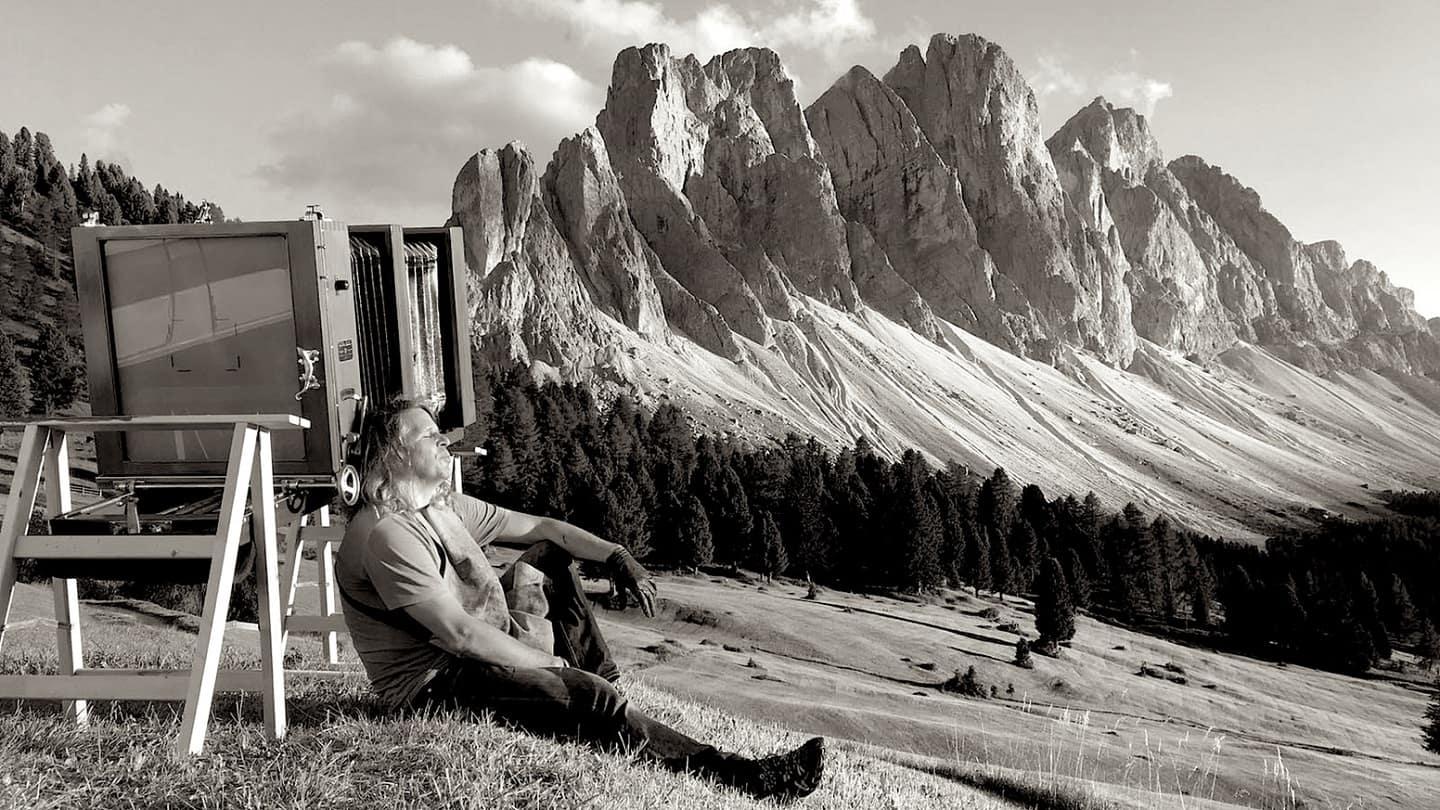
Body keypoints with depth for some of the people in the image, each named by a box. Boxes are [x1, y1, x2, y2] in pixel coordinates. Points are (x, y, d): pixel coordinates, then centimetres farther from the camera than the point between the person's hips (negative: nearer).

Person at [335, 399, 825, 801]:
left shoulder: (445, 506, 8)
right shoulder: (389, 533, -22)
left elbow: (538, 527, 9)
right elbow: (459, 634, -27)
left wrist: (614, 555, -5)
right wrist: (549, 662, -18)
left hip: (485, 647, 10)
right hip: (434, 682, -10)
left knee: (549, 557, 14)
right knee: (586, 695, -25)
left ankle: (602, 679, 2)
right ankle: (744, 777, -24)